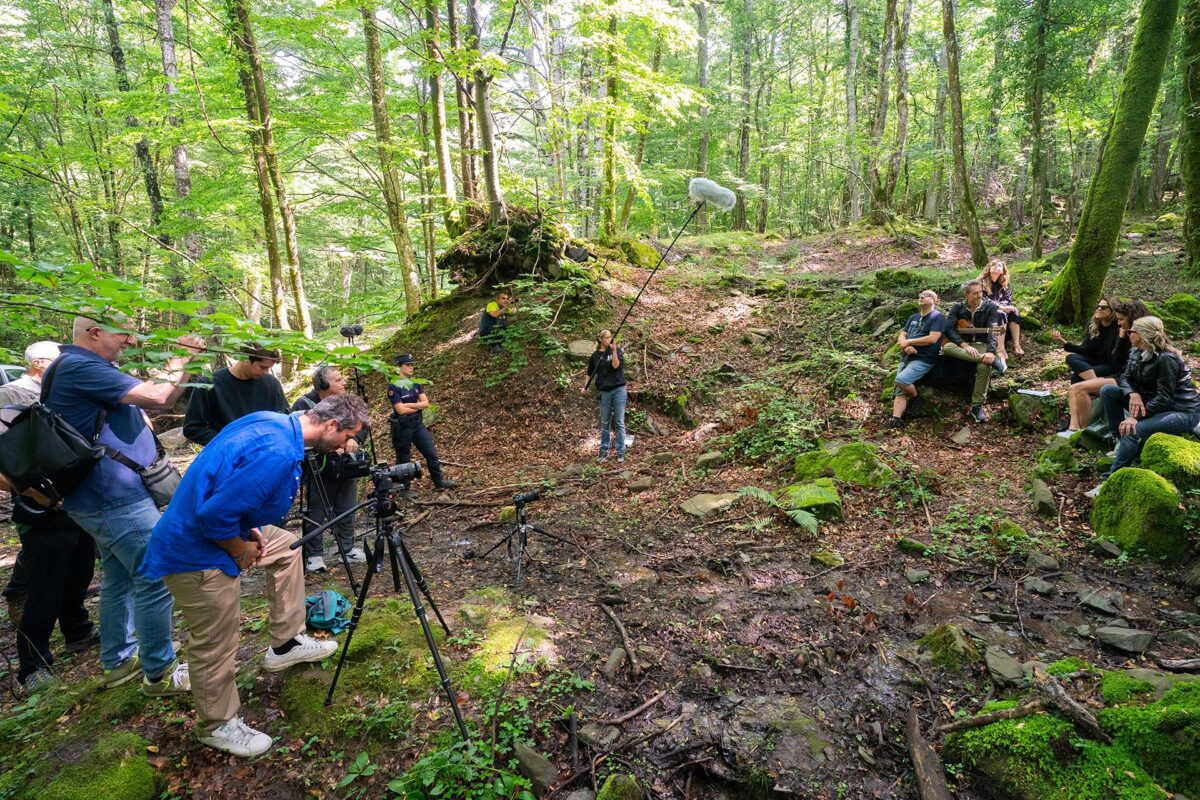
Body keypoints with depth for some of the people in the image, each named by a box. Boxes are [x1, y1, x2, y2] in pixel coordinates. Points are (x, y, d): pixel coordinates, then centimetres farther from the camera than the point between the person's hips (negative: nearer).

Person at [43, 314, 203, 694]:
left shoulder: (87, 368, 15)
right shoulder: (79, 367, -18)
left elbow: (158, 402, 18)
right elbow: (156, 396, -22)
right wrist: (178, 365, -8)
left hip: (107, 496, 11)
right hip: (116, 497, -11)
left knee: (119, 580, 19)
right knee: (156, 581, -3)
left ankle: (119, 661, 31)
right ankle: (160, 673, 8)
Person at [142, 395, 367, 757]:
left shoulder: (272, 420, -2)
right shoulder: (278, 453, -31)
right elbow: (216, 515, -30)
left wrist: (251, 530, 5)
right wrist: (242, 552, -12)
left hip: (218, 529, 9)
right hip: (197, 553, -9)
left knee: (287, 547, 21)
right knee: (216, 645, 7)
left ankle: (285, 644, 31)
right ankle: (217, 726, 31)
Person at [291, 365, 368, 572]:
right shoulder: (304, 404, -13)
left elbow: (363, 424, 7)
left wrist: (355, 439, -14)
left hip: (345, 467, 5)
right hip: (319, 470, -5)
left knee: (347, 511, 15)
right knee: (316, 514, 5)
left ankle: (348, 548, 30)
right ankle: (314, 555, 20)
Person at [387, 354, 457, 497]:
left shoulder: (416, 384, 5)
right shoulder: (394, 387, -15)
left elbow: (426, 403, -3)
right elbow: (401, 410, -21)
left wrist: (408, 405, -15)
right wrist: (418, 406, -10)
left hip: (418, 424, 6)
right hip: (402, 428, -6)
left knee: (431, 452, 10)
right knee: (403, 459, 8)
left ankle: (439, 481, 24)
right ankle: (405, 489, 22)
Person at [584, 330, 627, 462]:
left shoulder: (618, 350, 1)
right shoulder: (595, 356, 6)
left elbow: (616, 365, -14)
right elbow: (590, 373, 16)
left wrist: (614, 350, -22)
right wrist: (586, 386, 10)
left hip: (619, 390, -2)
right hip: (604, 392, 2)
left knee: (619, 422, -2)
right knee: (605, 423, 8)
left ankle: (620, 453, 1)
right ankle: (604, 451, 17)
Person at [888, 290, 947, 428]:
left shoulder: (938, 317, -3)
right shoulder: (913, 317, 21)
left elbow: (932, 338, -16)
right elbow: (901, 336, 14)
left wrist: (908, 342, -9)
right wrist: (905, 345, -10)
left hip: (924, 360, -7)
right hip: (906, 358, 7)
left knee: (901, 380, -28)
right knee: (900, 390, -9)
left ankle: (916, 399, -1)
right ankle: (896, 419, -16)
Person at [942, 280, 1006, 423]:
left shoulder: (991, 307, -1)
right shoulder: (957, 307, 5)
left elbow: (992, 330, -14)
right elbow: (949, 329, -7)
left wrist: (990, 351, -32)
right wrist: (965, 345, -24)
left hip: (982, 345, -1)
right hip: (961, 344, 2)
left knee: (984, 366, -34)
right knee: (946, 347, -34)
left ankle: (977, 406, -24)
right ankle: (992, 360, -36)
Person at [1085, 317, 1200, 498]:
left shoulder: (1166, 358, -23)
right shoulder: (1137, 353, 0)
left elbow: (1165, 398, -26)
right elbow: (1124, 378, 0)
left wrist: (1136, 417, -32)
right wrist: (1133, 394, -22)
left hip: (1183, 411, -8)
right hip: (1153, 401, 8)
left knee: (1135, 429, -33)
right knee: (1108, 391, -5)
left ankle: (1110, 481, -31)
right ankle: (1122, 442, -4)